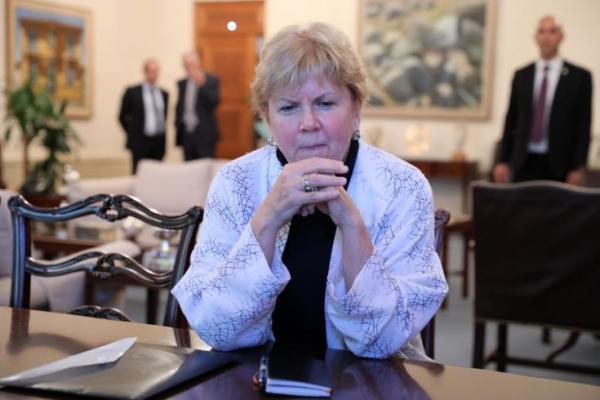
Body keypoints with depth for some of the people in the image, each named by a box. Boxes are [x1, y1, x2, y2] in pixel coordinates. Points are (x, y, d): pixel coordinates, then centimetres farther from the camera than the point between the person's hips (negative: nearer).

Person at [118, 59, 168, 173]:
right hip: (140, 142, -4)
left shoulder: (164, 94, 10)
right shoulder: (132, 92, -2)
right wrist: (133, 133, 5)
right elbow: (122, 116, 4)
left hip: (159, 142, 4)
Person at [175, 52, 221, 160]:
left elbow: (214, 102, -13)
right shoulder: (181, 83, 14)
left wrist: (202, 84, -21)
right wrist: (178, 126, 11)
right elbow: (179, 108, 19)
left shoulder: (211, 80, 0)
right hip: (186, 134, 4)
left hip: (205, 134, -4)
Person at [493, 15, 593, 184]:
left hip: (558, 164, -2)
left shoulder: (580, 76, 1)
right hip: (524, 162, 2)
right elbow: (511, 121, 10)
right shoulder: (521, 75, 10)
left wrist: (578, 167, -8)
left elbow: (583, 125, -2)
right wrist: (502, 161, 4)